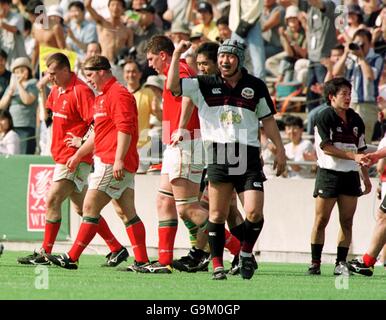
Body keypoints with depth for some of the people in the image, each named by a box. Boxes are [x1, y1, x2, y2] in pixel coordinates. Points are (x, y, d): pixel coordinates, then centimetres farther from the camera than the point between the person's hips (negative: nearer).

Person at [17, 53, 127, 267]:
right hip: (62, 156, 10)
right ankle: (117, 249, 15)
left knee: (53, 201, -12)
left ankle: (45, 254, -7)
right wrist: (42, 88, 19)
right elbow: (49, 108, 35)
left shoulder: (81, 91, -16)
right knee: (81, 208, 11)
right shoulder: (57, 90, 12)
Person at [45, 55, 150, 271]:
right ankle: (142, 261, 2)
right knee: (126, 213, 5)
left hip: (112, 163, -11)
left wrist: (119, 159, -27)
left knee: (90, 207, -9)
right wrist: (78, 155, 33)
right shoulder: (103, 96, 23)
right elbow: (98, 132, 33)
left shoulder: (118, 94, -11)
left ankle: (72, 258, -8)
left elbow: (125, 129, -21)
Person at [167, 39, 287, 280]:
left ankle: (247, 252, 16)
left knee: (254, 213, -10)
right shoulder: (205, 85, 8)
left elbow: (268, 120, 16)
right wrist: (176, 55, -7)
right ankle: (217, 264, 8)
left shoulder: (256, 86, 9)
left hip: (248, 156, 0)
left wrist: (280, 150, 12)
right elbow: (173, 86, -1)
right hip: (218, 154, 0)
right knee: (217, 213, 1)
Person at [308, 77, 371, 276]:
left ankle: (341, 263, 7)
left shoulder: (355, 120, 14)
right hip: (328, 172, -5)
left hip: (351, 174, 5)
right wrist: (353, 156, -19)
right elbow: (326, 147, -14)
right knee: (321, 220, -4)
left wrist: (366, 177, 17)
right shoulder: (324, 117, -5)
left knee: (347, 221, 2)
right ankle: (315, 263, 3)